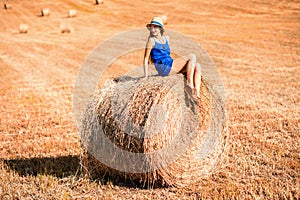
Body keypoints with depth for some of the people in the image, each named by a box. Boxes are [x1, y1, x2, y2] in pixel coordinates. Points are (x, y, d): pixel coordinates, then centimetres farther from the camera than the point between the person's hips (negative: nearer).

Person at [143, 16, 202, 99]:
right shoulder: (151, 40, -5)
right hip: (163, 68, -8)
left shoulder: (166, 38, 16)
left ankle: (197, 92, -22)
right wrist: (146, 77, -9)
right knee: (192, 57, -13)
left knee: (197, 66, -8)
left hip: (170, 66, 8)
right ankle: (189, 82, -22)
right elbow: (145, 59, -6)